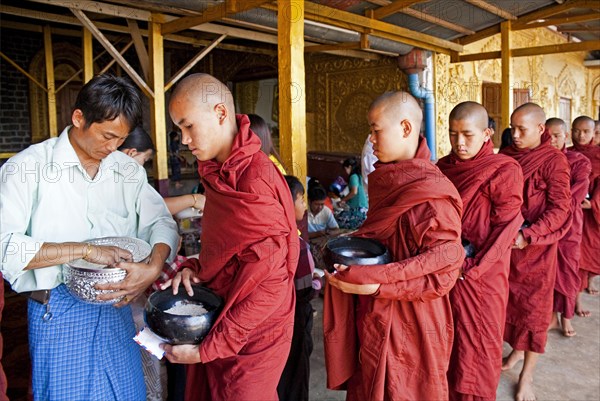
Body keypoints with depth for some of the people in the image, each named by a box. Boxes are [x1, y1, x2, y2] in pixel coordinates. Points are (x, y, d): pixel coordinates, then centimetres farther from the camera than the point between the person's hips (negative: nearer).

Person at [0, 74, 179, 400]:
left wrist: (154, 267, -19)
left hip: (116, 304, 5)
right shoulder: (28, 167, -11)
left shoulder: (128, 169, 4)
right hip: (58, 310, -4)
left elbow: (160, 222, 1)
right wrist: (84, 250, -26)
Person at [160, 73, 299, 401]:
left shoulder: (254, 183, -24)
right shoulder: (219, 172, 4)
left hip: (249, 339, -7)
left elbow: (268, 285, -23)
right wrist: (195, 269, -2)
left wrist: (208, 349, -19)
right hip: (215, 321, 8)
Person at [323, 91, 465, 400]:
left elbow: (441, 274, -22)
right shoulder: (387, 180, 5)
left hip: (408, 327, -7)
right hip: (375, 319, 8)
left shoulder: (431, 196, -21)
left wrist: (373, 283, -27)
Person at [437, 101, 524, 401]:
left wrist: (473, 267, -17)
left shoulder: (504, 170, -10)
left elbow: (506, 227, -13)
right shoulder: (443, 167, 6)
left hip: (481, 275, -5)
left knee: (476, 346, 8)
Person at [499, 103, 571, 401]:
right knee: (511, 300, 15)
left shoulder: (554, 160, -11)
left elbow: (560, 209, -15)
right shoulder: (506, 157, 3)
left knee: (533, 306, 6)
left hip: (536, 246, -4)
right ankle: (517, 350, 38)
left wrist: (528, 235, -25)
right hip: (505, 242, 5)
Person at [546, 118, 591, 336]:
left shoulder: (579, 161, -4)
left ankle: (566, 318, 25)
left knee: (567, 271, 7)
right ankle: (552, 316, 21)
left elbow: (576, 196, -13)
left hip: (568, 224, -2)